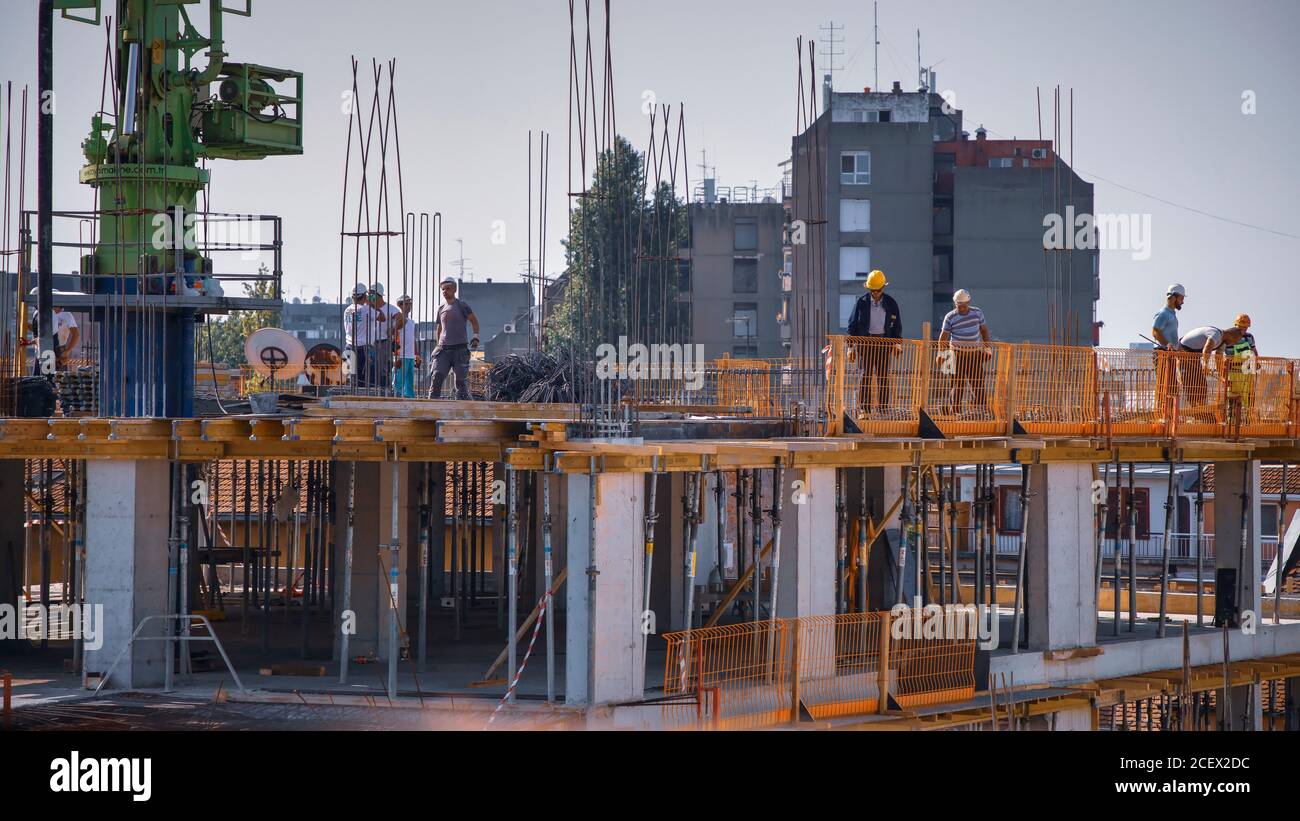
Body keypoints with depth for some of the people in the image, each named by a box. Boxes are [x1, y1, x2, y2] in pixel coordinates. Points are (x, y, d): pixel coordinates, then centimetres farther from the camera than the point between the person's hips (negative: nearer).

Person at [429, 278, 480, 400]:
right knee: (437, 377, -9)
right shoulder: (441, 308, 14)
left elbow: (474, 321, 8)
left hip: (460, 348, -4)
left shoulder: (461, 305, 0)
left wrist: (475, 337, -2)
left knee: (461, 380, -1)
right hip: (444, 348, 4)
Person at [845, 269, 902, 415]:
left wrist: (896, 344, 5)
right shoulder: (862, 302, 2)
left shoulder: (890, 303, 6)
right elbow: (853, 324, 4)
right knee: (866, 374, -7)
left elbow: (897, 325, 12)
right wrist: (851, 345, -1)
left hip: (884, 342, 1)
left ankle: (884, 407, 4)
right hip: (866, 341, -1)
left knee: (883, 375, 1)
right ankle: (864, 407, -7)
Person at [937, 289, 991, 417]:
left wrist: (987, 346, 11)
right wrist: (941, 352, -2)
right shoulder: (950, 317, -5)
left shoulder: (977, 313, 3)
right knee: (958, 383, -2)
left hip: (975, 352, 3)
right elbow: (943, 335, 2)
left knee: (978, 381, 1)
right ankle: (954, 411, 4)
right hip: (958, 353, -3)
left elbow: (983, 329, 15)